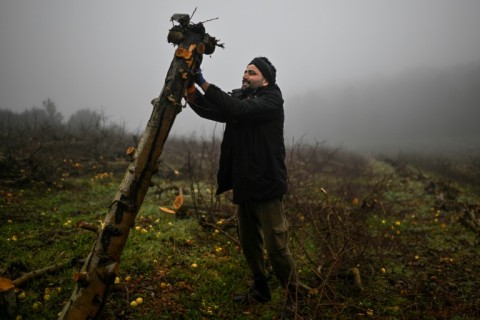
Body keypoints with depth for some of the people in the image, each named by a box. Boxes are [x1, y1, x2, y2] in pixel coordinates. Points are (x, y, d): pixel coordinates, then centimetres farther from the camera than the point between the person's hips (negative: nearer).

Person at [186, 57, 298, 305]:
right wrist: (190, 88, -16)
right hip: (244, 185, 7)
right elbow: (210, 110, 0)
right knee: (248, 243, 16)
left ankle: (294, 295, 16)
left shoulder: (271, 100, -9)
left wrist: (204, 83, -25)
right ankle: (260, 290, 34)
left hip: (267, 184, -7)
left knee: (275, 247, -4)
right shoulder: (239, 97, 12)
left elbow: (240, 110, -25)